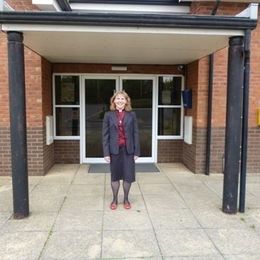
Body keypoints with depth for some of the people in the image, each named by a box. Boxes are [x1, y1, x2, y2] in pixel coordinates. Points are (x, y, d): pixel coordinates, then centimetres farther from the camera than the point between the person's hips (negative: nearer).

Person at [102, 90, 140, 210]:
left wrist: (136, 151, -3)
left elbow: (135, 133, 1)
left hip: (128, 149, 0)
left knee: (128, 176, 7)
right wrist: (106, 153, -7)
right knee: (115, 176, 11)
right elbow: (105, 135, -1)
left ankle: (126, 199, 27)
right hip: (114, 150, 0)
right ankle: (114, 200, 29)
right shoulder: (108, 115, 0)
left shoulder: (131, 115, 1)